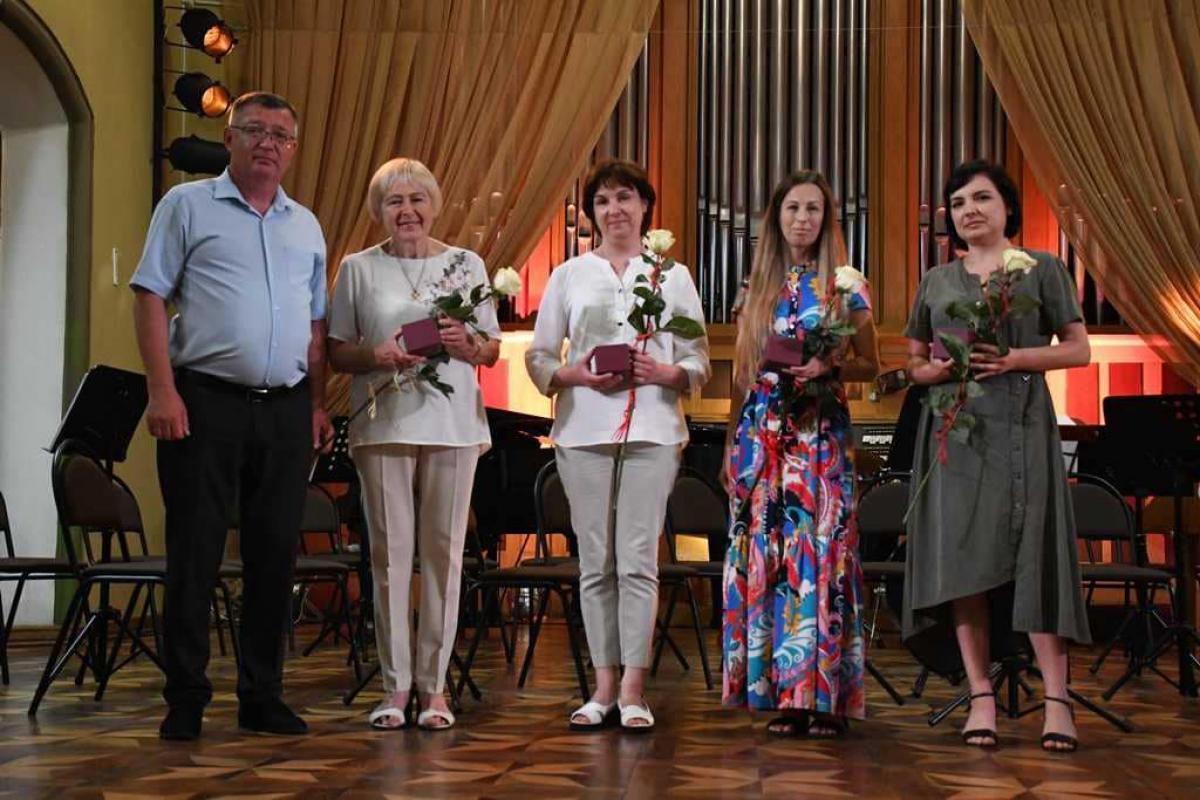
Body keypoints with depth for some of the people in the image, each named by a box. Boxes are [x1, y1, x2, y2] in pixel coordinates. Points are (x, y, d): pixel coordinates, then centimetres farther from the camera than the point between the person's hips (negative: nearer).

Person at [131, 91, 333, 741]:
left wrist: (318, 406, 11)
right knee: (194, 552, -3)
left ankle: (262, 696, 15)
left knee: (275, 554, 6)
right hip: (206, 401, -4)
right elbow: (149, 298, -2)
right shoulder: (187, 205, 4)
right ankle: (185, 699, 5)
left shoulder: (305, 225, 17)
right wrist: (162, 391, -12)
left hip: (286, 408, 5)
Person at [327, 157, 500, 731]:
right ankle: (395, 687, 7)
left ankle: (434, 685, 8)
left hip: (452, 425, 1)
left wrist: (466, 344, -10)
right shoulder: (358, 269, 8)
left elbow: (492, 351, 12)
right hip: (383, 425, 0)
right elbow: (336, 352, 7)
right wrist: (374, 355, -13)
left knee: (443, 553, 1)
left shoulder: (467, 265, 10)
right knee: (390, 552, 0)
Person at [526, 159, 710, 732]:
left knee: (637, 560, -7)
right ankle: (604, 688, 9)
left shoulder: (672, 276, 10)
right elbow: (538, 356, 9)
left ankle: (633, 690, -3)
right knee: (595, 563, 2)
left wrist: (663, 372, -14)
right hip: (582, 429, 1)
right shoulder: (568, 276, 12)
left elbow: (699, 362, 7)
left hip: (651, 428, -1)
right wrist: (574, 374, -10)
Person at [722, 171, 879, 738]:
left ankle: (826, 695, -4)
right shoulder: (757, 287, 13)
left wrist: (829, 367, -13)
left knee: (820, 550, -7)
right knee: (767, 553, -1)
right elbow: (740, 371, 15)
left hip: (821, 436, -3)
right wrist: (733, 442, 10)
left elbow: (869, 366, 6)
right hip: (761, 434, 3)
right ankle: (785, 693, 4)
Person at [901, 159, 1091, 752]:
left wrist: (1015, 359, -12)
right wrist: (940, 369, -5)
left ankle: (1056, 698, -7)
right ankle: (981, 697, 1)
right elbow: (914, 365, 17)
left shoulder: (1041, 269, 7)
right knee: (961, 559, -3)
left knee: (1033, 555, -8)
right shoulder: (936, 281, 15)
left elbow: (1078, 349, 3)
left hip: (1020, 425, -3)